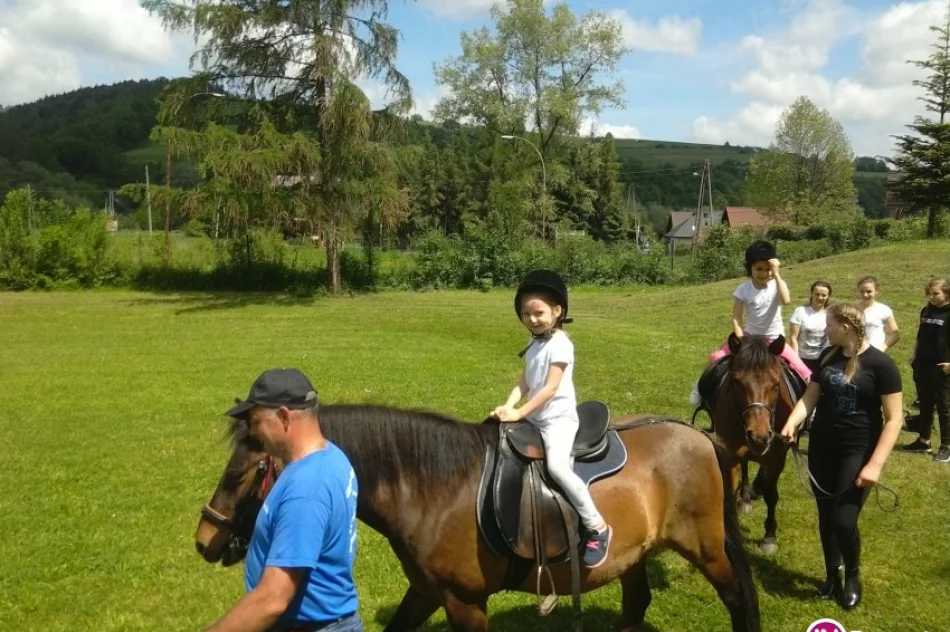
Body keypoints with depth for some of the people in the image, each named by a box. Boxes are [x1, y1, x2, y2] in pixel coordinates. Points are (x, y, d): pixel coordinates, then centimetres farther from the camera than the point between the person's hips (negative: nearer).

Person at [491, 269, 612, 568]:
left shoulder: (560, 345, -15)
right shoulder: (534, 344, 11)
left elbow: (550, 388, -21)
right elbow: (525, 381, 7)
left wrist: (520, 413, -23)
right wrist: (508, 406, -10)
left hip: (559, 418, -9)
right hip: (536, 418, 9)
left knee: (556, 465, -30)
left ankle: (597, 528, -19)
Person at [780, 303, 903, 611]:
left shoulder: (880, 364, -13)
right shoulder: (828, 356, 3)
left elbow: (893, 419, -13)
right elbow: (810, 397, 5)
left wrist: (875, 464, -20)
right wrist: (792, 423, -16)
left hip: (858, 451, -5)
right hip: (822, 447, 5)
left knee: (844, 520, -7)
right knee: (826, 515, 12)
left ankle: (853, 576, 21)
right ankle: (832, 573, 33)